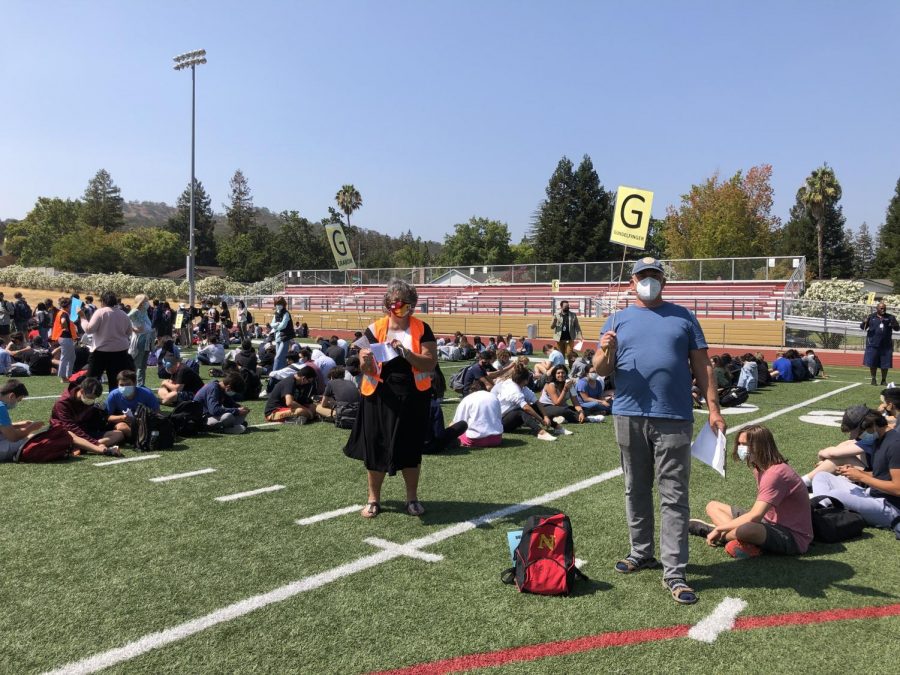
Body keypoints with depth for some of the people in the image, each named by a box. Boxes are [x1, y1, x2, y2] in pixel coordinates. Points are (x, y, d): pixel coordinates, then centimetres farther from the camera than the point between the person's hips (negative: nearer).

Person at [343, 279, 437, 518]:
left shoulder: (422, 330, -1)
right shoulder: (375, 329, 0)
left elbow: (430, 364, -11)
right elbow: (366, 369, -2)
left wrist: (406, 353, -24)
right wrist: (367, 361, -25)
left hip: (413, 398, 0)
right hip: (380, 397, 0)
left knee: (411, 448, 8)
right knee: (375, 447, 5)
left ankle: (412, 497, 26)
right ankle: (374, 499, 22)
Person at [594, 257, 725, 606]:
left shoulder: (682, 317, 11)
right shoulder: (618, 320, 11)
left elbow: (702, 364, 8)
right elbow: (600, 370, 6)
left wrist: (713, 408, -1)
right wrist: (607, 351, -16)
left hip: (674, 419, -2)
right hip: (629, 416, 2)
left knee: (674, 497, -2)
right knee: (636, 491, 13)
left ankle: (674, 573, 1)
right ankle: (642, 553, 29)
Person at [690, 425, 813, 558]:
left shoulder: (775, 473, -24)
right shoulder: (760, 468, 8)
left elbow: (754, 516, -29)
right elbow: (759, 509, 8)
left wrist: (719, 529, -21)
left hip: (793, 537, -10)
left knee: (743, 529, -40)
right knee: (712, 507, 9)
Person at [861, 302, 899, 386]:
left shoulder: (890, 317, 6)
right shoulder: (871, 317, 3)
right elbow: (862, 327, 3)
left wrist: (893, 323, -18)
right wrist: (864, 322, -20)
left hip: (886, 345, 1)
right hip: (873, 344, -1)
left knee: (885, 364, 4)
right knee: (872, 363, 2)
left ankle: (884, 380, 17)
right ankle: (873, 379, 15)